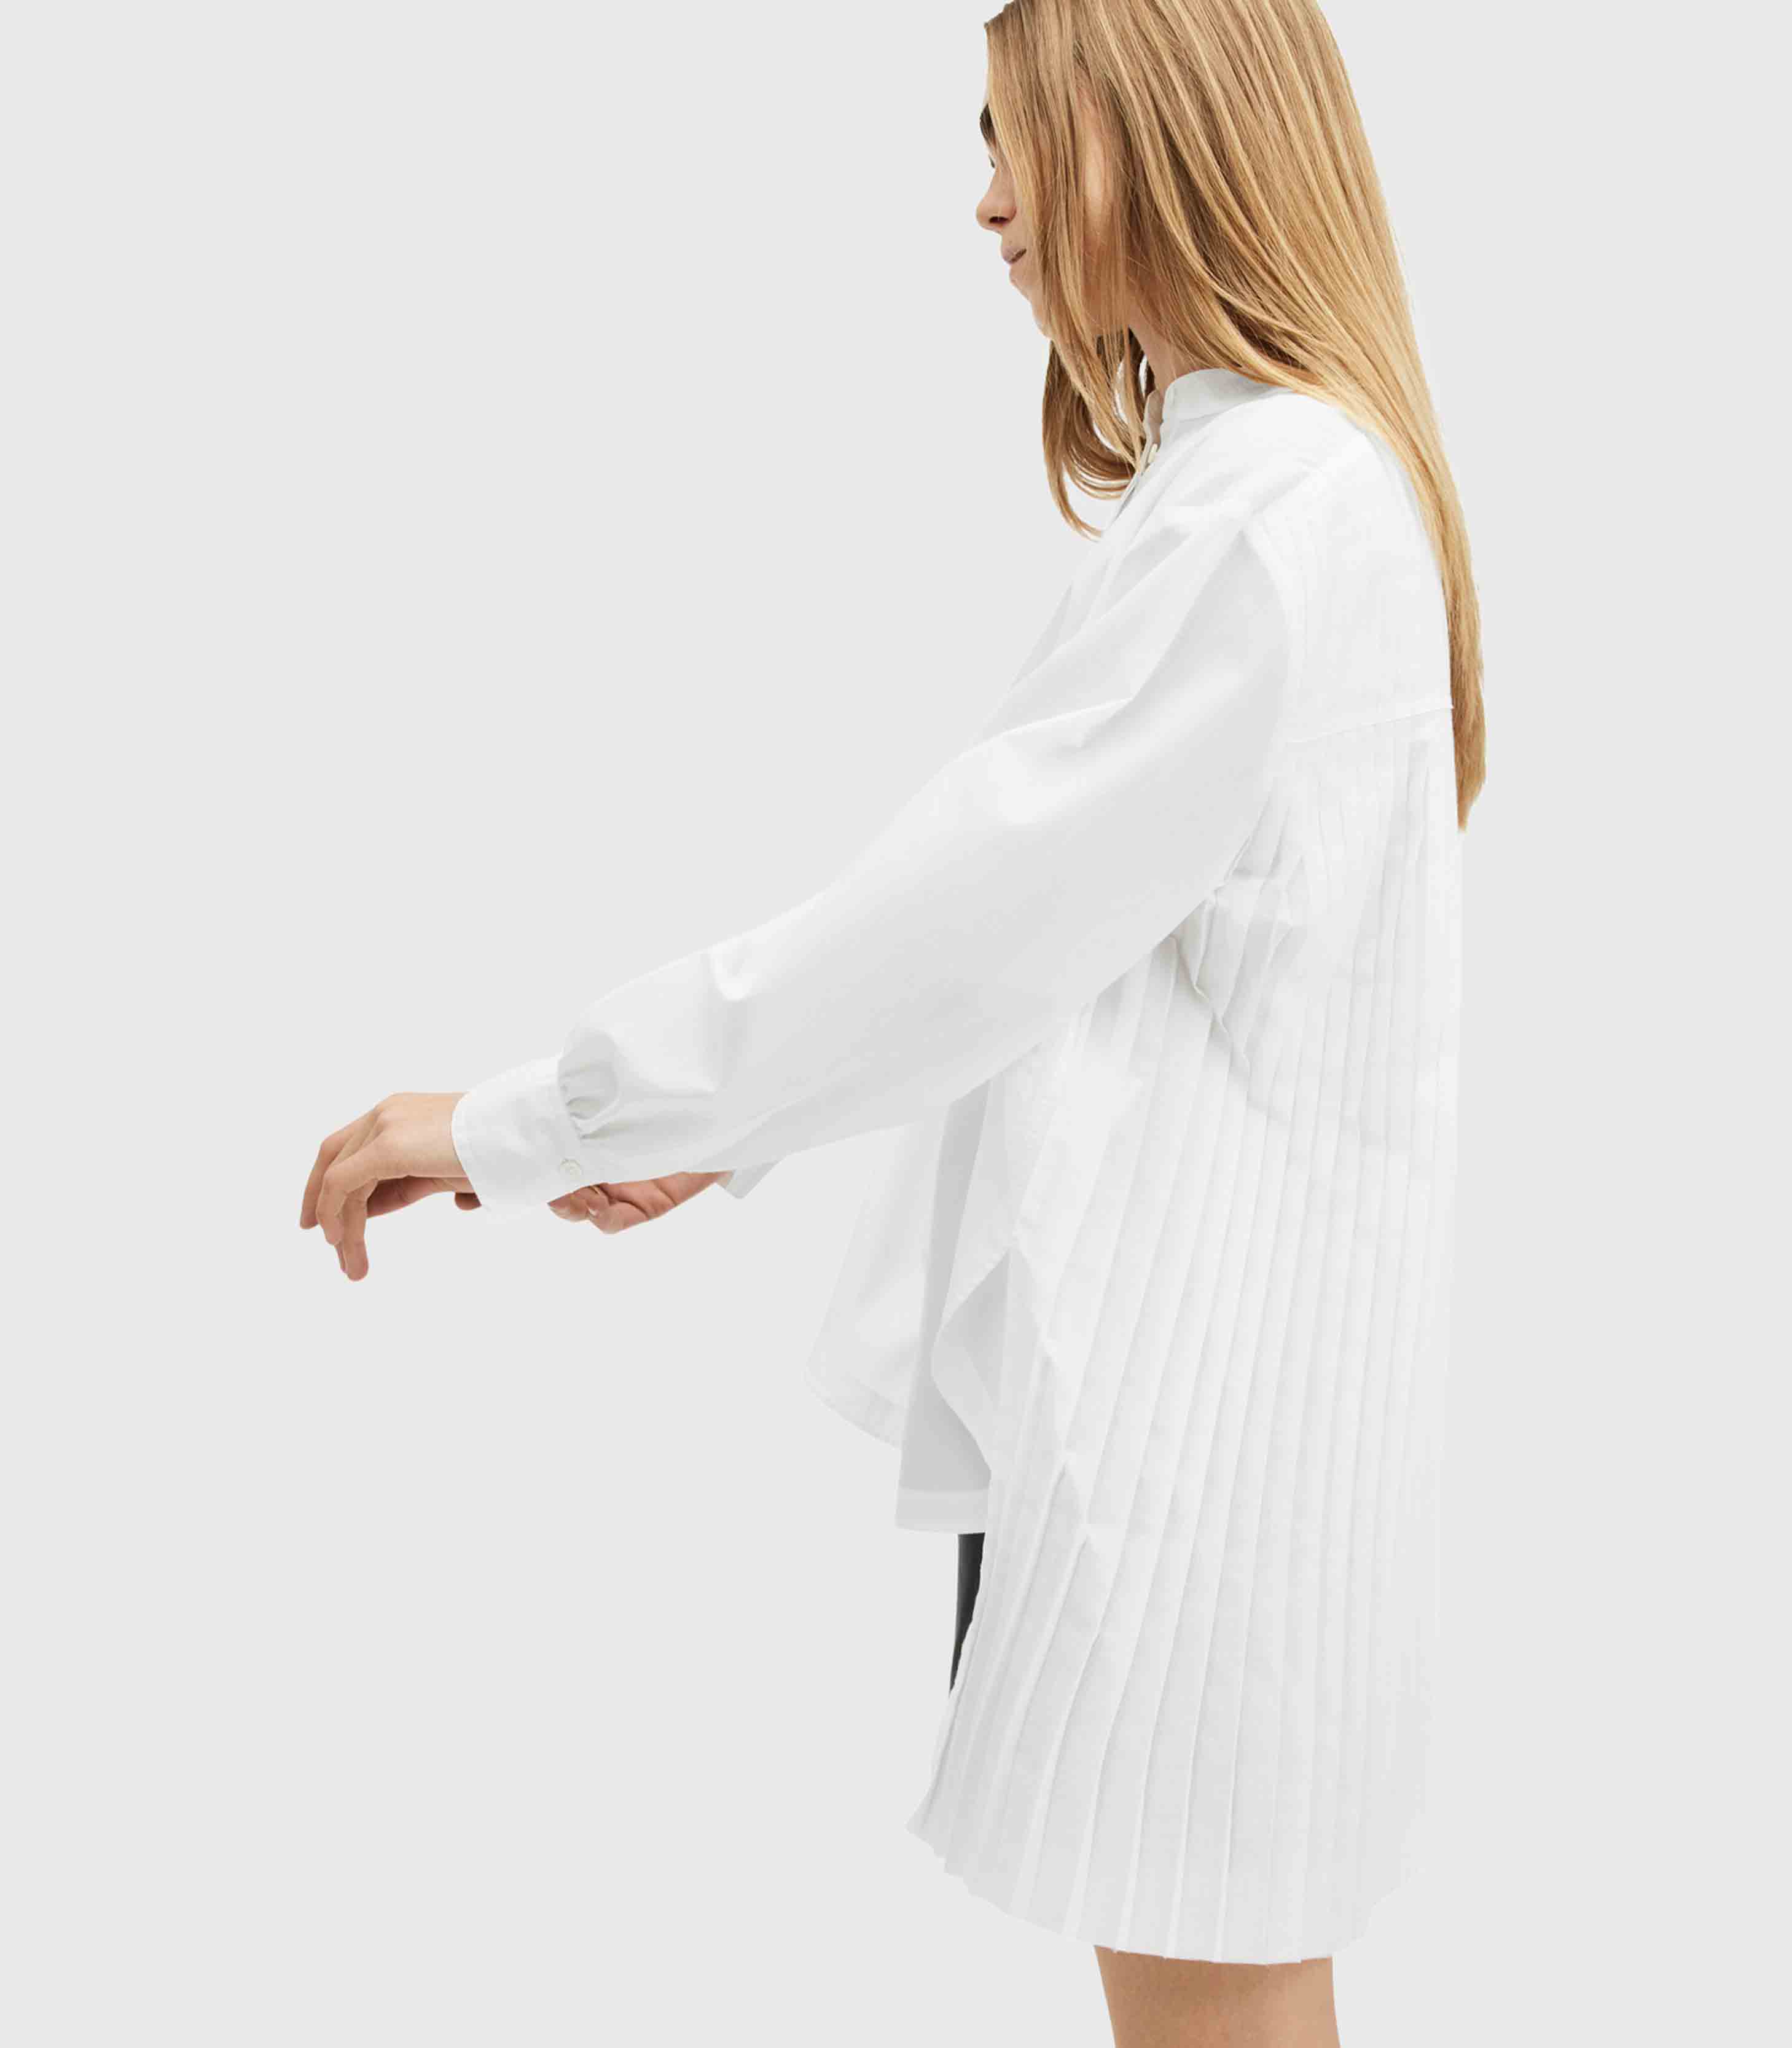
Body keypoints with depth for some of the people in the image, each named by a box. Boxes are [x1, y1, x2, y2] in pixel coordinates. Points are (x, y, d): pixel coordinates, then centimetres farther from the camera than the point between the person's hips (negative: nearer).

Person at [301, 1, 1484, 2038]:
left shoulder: (1267, 512, -17)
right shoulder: (1259, 472, 16)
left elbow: (967, 905, -20)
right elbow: (1057, 905, 16)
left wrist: (520, 1127, -12)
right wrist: (731, 1128, 13)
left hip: (1199, 1348, -10)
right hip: (1153, 1316, 10)